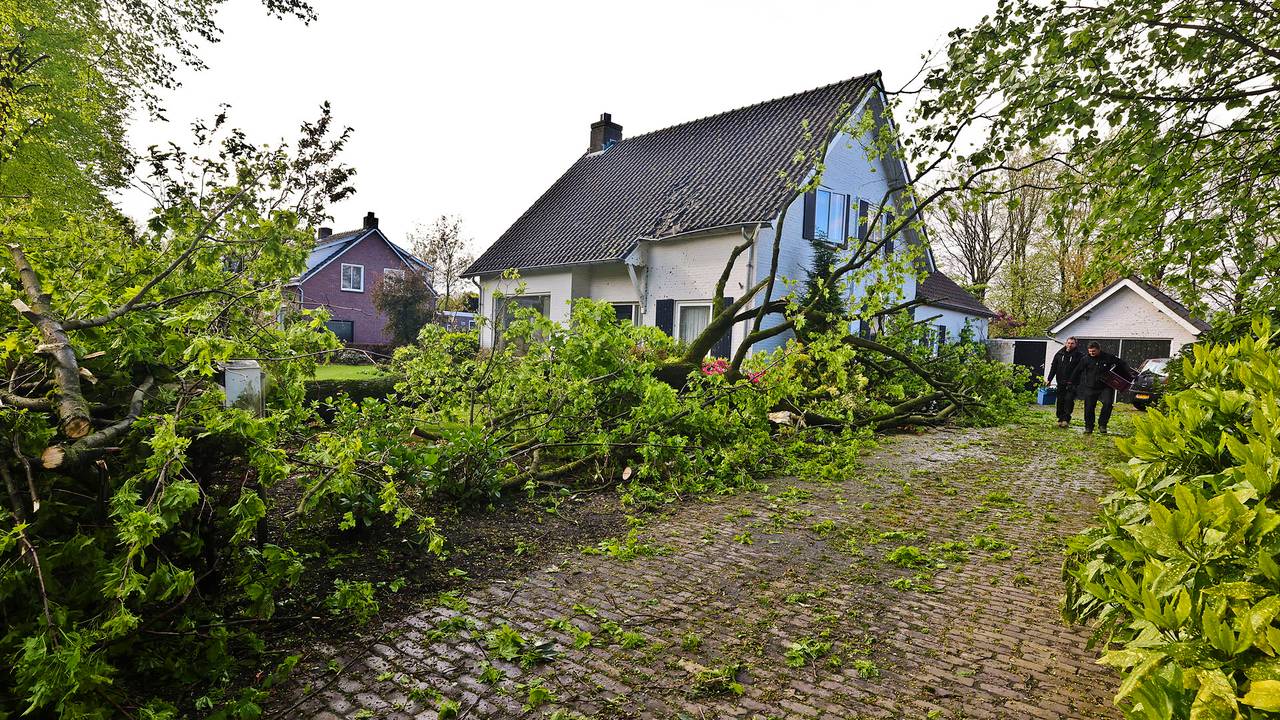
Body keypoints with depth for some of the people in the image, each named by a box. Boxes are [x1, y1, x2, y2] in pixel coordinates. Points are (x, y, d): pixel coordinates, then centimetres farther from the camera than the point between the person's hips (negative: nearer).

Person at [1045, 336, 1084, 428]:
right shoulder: (1059, 354, 9)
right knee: (1060, 401, 7)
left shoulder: (1079, 356, -1)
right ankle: (1060, 419, 15)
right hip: (1061, 383, 4)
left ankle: (1066, 419, -9)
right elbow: (1053, 368, 14)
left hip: (1072, 383, -4)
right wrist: (1049, 379, 8)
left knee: (1069, 399, -13)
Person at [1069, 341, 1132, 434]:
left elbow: (1121, 364, 9)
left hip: (1106, 386, -1)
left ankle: (1102, 424, -5)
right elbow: (1077, 371, 8)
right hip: (1090, 388, 1)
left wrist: (1129, 373, 4)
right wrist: (1072, 382, 12)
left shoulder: (1108, 357, -3)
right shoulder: (1086, 359, 0)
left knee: (1108, 403, -19)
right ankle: (1088, 427, 14)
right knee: (1089, 408, 1)